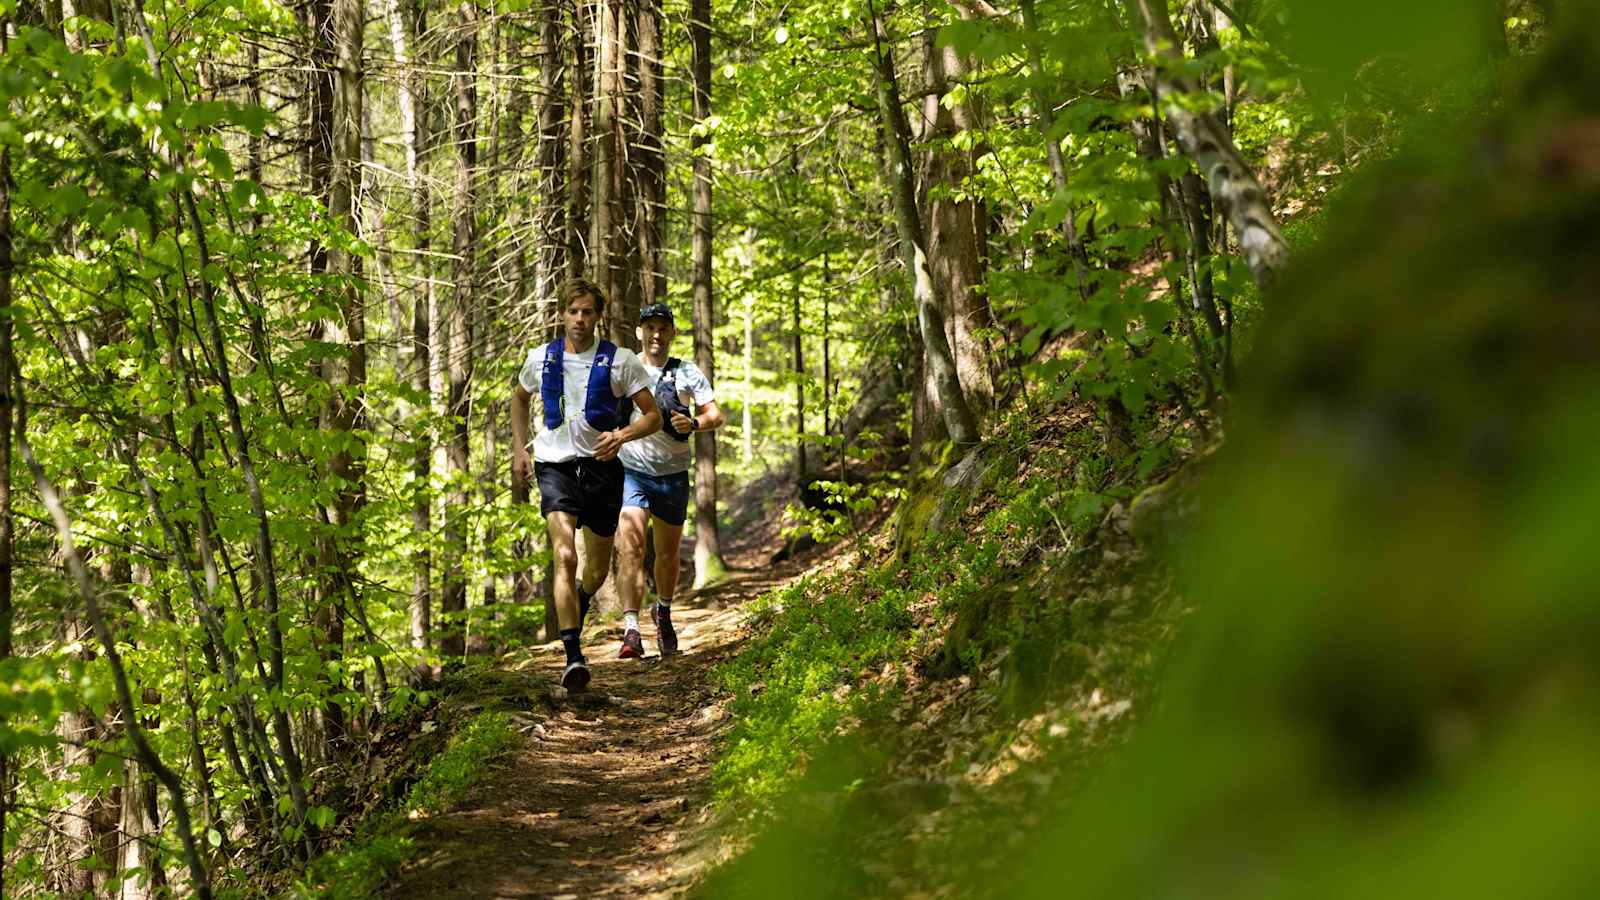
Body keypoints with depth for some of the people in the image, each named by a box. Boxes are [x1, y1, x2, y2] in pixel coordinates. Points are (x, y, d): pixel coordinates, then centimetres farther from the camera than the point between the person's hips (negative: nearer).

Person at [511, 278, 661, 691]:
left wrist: (621, 435, -19)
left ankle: (580, 602, 50)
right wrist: (519, 448, 15)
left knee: (598, 565, 13)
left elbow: (653, 416, 0)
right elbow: (519, 398, 24)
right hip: (556, 466, -1)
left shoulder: (621, 361, -3)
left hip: (602, 466, 1)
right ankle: (573, 655, -25)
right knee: (565, 556, -20)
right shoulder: (541, 359, 4)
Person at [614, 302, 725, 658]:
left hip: (673, 474, 2)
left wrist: (695, 423, -18)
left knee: (668, 553, 13)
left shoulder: (688, 373, 3)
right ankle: (631, 630, -26)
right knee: (631, 546, -20)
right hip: (632, 471, -2)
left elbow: (716, 413, 2)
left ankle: (663, 612, 40)